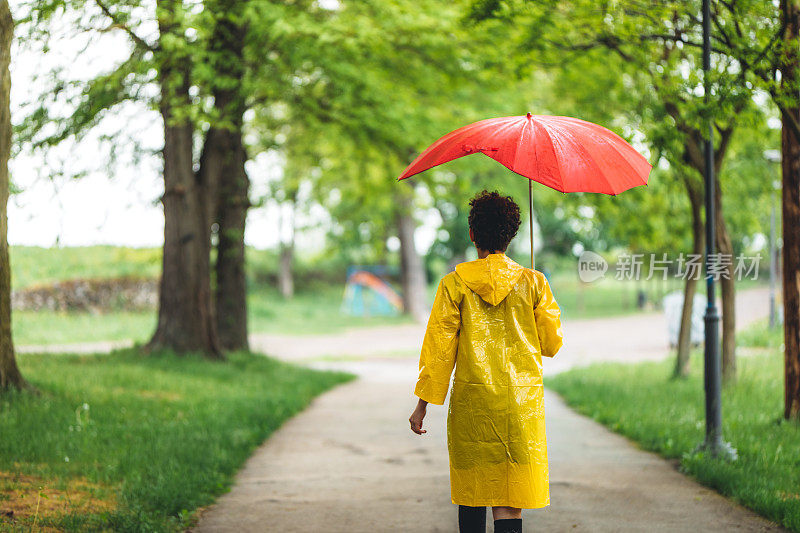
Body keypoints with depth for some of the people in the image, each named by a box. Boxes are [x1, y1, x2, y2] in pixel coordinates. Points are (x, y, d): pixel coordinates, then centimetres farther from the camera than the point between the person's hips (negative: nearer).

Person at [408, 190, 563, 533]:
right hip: (522, 402, 0)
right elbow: (552, 343, 6)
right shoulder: (533, 282, 0)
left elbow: (438, 347, -2)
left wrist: (423, 403, 3)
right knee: (509, 500, -1)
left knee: (472, 492, 13)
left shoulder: (455, 284, -2)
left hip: (472, 401, 0)